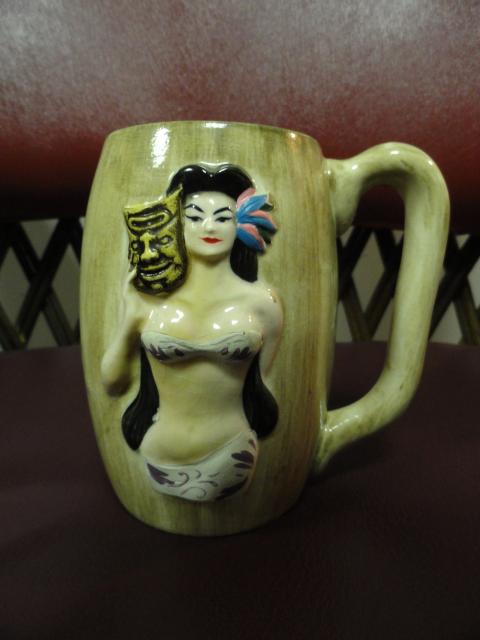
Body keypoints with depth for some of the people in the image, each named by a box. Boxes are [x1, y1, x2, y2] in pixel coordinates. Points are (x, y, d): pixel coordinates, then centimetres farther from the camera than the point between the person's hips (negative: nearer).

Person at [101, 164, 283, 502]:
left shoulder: (262, 302, -7)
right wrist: (131, 317, -6)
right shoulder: (151, 298, -6)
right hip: (158, 460, 1)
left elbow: (265, 386, 3)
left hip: (230, 460, 0)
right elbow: (113, 382, 2)